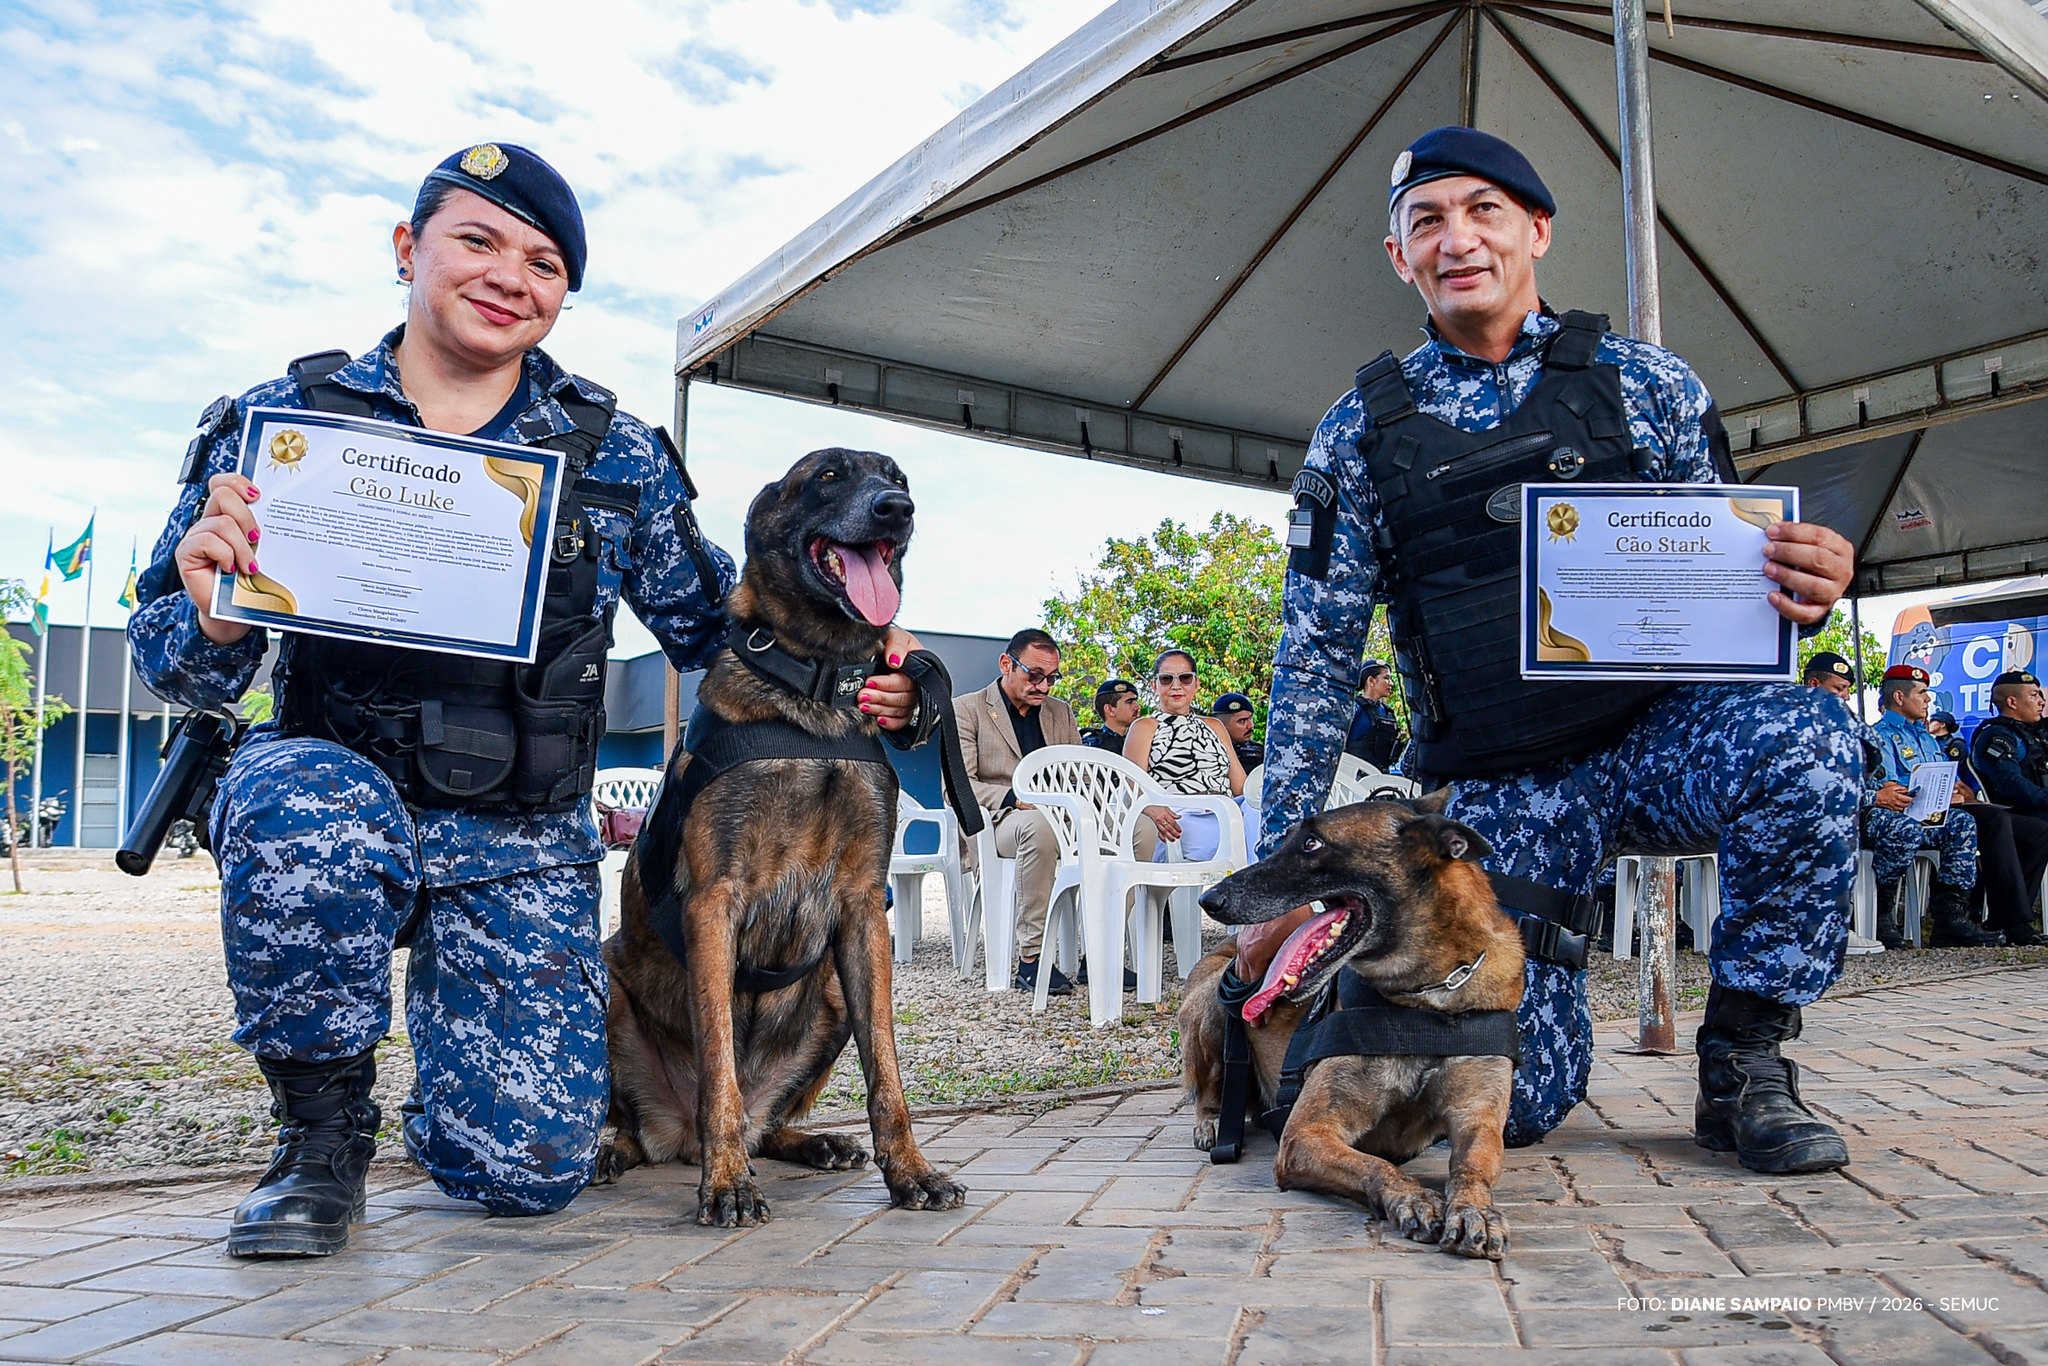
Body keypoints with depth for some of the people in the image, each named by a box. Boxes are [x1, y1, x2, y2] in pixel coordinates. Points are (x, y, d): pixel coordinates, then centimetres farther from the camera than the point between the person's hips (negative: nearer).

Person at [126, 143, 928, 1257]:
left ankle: (447, 1005, 27)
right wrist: (215, 625, -25)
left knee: (528, 1167, -11)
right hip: (328, 789, 0)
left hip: (519, 843, 1)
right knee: (305, 808, -38)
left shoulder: (615, 458, 2)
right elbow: (174, 663, 0)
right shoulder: (281, 420, -1)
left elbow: (708, 627, 10)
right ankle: (320, 1137, -9)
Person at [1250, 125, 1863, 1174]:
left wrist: (1801, 589, -20)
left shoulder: (1643, 382, 3)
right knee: (1515, 1097, -11)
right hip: (1497, 790, 0)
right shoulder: (1362, 431, 2)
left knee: (1803, 742, -33)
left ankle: (1744, 1065, -10)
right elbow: (1315, 662, 2)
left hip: (1662, 732, 1)